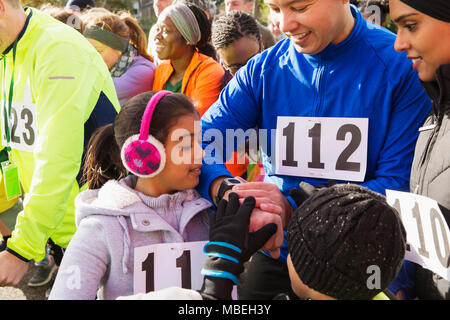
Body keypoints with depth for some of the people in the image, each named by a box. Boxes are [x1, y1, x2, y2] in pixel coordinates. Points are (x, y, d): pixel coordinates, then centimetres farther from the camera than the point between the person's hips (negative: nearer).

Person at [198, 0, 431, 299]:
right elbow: (200, 144, -11)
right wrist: (229, 193, -34)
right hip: (278, 252, 3)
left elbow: (402, 183, -21)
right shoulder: (263, 69, -5)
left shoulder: (402, 64, -16)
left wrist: (294, 208, -30)